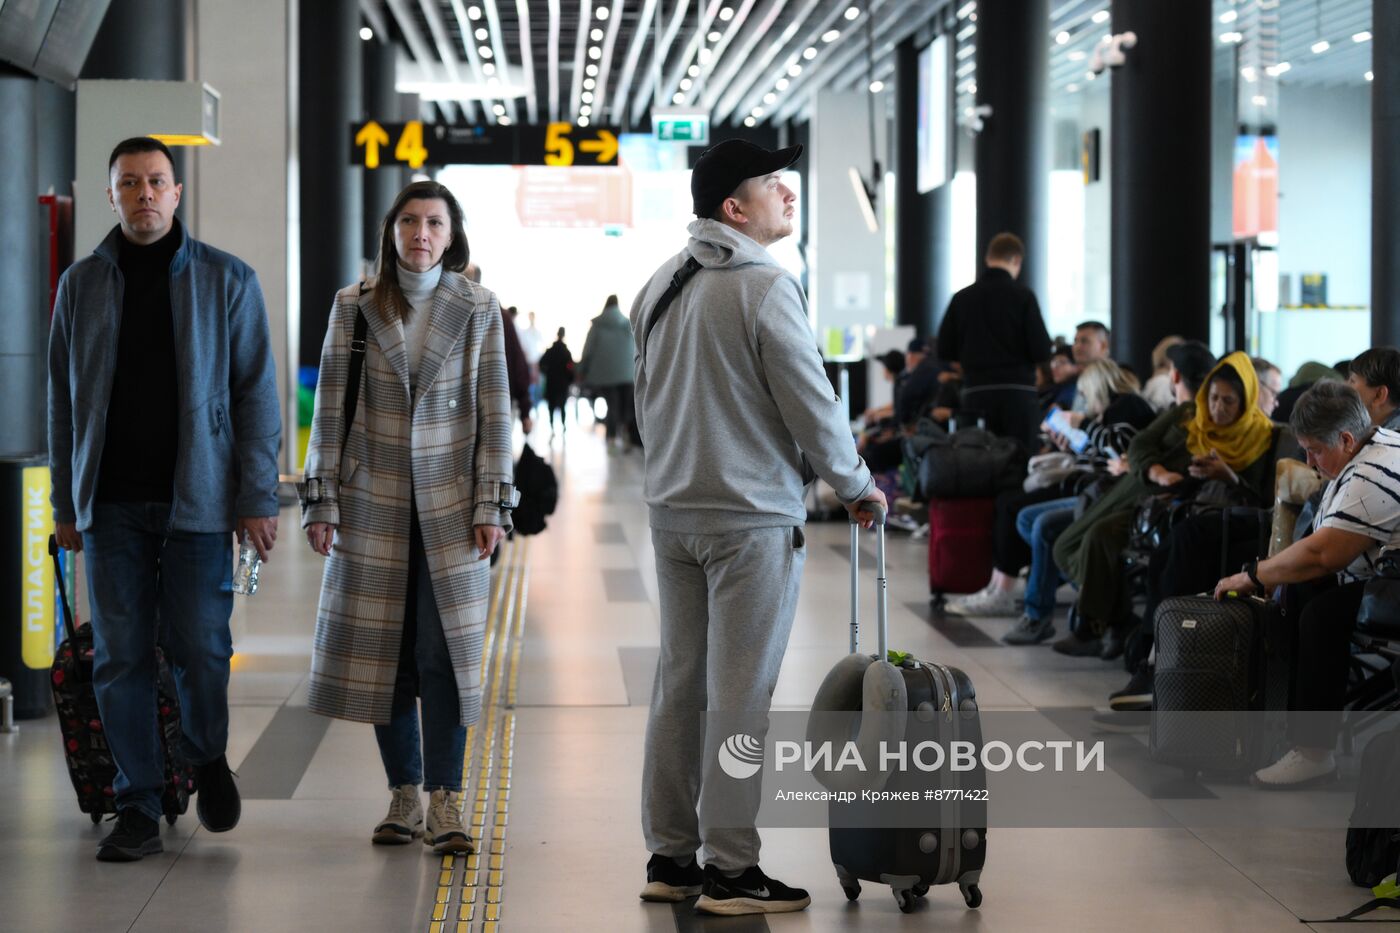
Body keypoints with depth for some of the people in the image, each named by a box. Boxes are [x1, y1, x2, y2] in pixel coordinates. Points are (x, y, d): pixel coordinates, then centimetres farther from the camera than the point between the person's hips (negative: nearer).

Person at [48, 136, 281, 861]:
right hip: (111, 503, 2)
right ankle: (137, 810, 9)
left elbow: (256, 393, 1)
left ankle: (208, 760, 26)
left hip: (196, 498, -2)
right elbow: (64, 401, 11)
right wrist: (66, 504, 7)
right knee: (119, 657, 1)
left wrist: (258, 499, -5)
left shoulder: (226, 280, 2)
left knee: (200, 648, -3)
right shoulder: (82, 284, 8)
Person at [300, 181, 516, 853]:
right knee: (383, 652, 3)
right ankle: (404, 797, 13)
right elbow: (330, 405, 4)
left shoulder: (478, 309, 3)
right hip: (373, 502, 1)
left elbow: (494, 411, 2)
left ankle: (444, 804, -2)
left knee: (443, 653, -5)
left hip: (448, 504, -1)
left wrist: (491, 506, -3)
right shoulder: (353, 306, 4)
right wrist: (322, 501, 0)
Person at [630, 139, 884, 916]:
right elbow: (812, 405, -12)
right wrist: (856, 486, 3)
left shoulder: (659, 285, 12)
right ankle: (731, 870, 0)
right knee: (740, 694, -3)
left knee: (679, 681, 12)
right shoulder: (763, 287, -14)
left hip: (672, 511, 8)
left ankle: (670, 856, 16)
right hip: (752, 517, -8)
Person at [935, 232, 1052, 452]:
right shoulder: (1023, 296, -6)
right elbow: (1042, 352, -8)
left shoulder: (962, 298, 3)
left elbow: (944, 350, 6)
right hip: (1017, 393, -3)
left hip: (976, 395, 3)